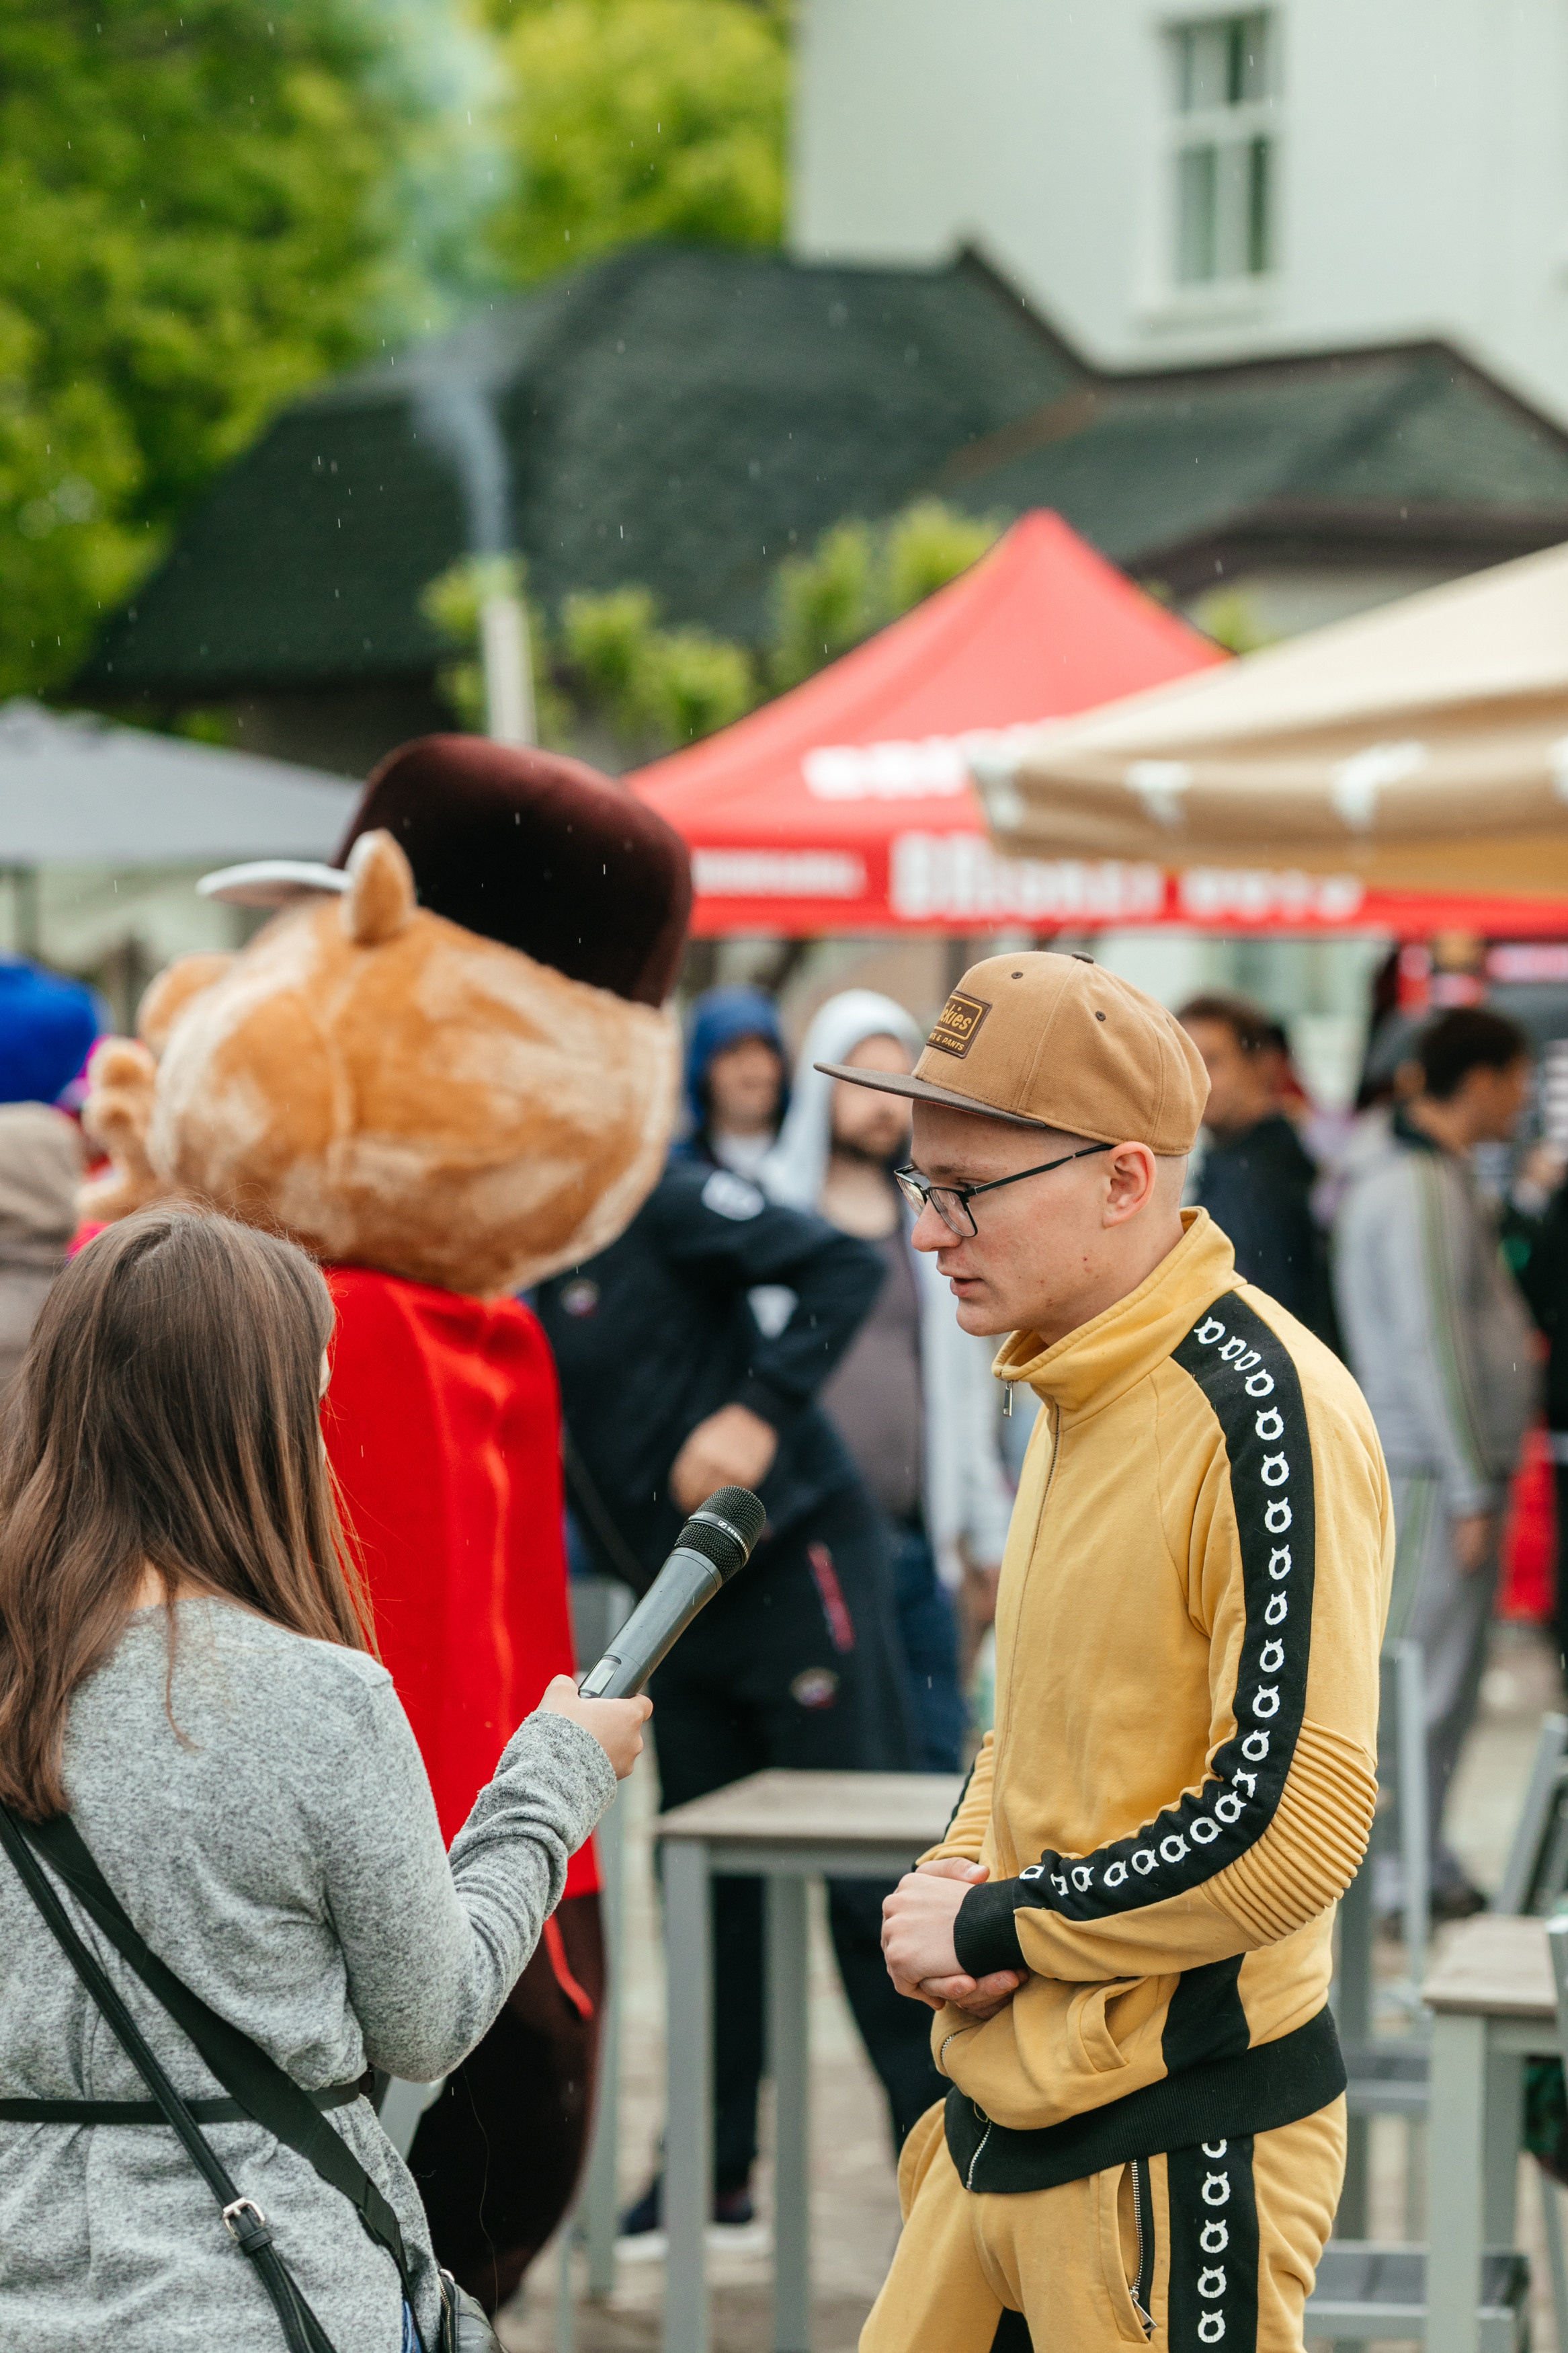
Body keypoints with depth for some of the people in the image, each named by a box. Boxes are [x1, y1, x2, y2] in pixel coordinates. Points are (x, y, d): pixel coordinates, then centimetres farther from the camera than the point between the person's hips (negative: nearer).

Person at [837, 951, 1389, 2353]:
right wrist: (953, 1879, 2)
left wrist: (993, 1931, -13)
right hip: (1009, 2115, 9)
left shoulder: (1261, 1412, -18)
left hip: (1177, 2151, -9)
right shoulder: (1075, 1386, 11)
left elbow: (1290, 1825, -23)